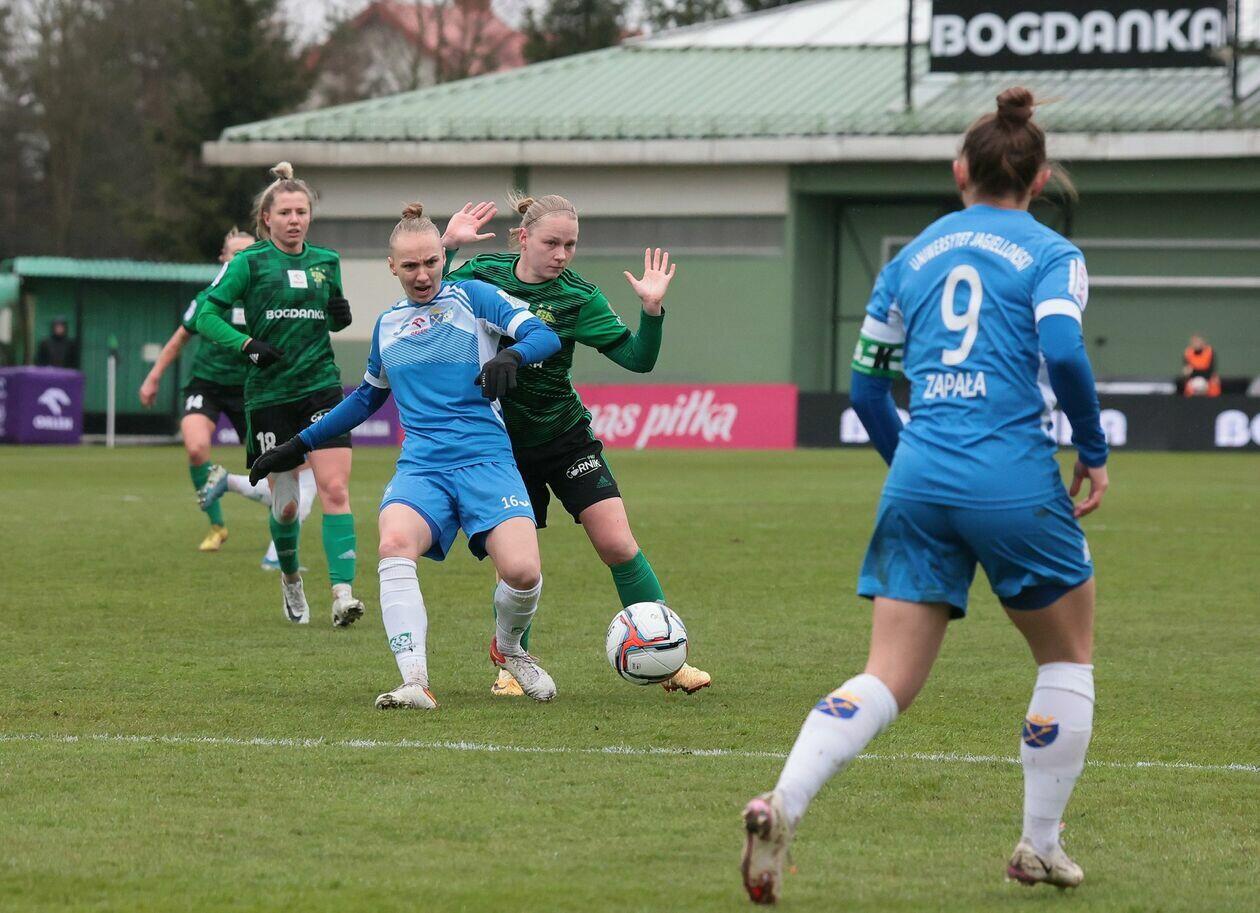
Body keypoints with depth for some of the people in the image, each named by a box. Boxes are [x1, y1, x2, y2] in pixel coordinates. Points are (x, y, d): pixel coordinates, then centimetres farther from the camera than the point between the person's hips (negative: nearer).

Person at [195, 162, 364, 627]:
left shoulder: (327, 262, 9)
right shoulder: (250, 263, -2)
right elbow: (206, 314, -7)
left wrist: (341, 316, 1)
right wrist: (247, 344, -20)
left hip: (321, 387, 2)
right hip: (269, 393, -2)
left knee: (335, 489, -14)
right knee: (285, 504, 3)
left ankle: (343, 593, -20)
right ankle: (290, 578, 32)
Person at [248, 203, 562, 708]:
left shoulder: (472, 297, 6)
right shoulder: (387, 324, 20)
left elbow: (544, 334, -4)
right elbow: (367, 397, 34)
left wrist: (511, 355, -26)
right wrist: (300, 444, 34)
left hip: (486, 461, -3)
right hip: (420, 468, 3)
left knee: (522, 571, -24)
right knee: (395, 544, -31)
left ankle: (508, 646, 13)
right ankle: (416, 684, -35)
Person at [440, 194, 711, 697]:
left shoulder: (577, 297, -8)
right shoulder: (482, 274, -5)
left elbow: (637, 358, -11)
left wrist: (652, 308, -28)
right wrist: (446, 245, -10)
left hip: (566, 439, 0)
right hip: (503, 444, 0)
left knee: (618, 545, -9)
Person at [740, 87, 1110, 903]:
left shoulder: (912, 256, 17)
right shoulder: (1050, 254, 2)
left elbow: (867, 386, 18)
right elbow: (1062, 350, -15)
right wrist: (1095, 452, -2)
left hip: (917, 483, 4)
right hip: (1015, 482, -4)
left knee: (889, 681, 1)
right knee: (1068, 658, 19)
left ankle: (782, 806, -22)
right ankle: (1041, 847, 18)